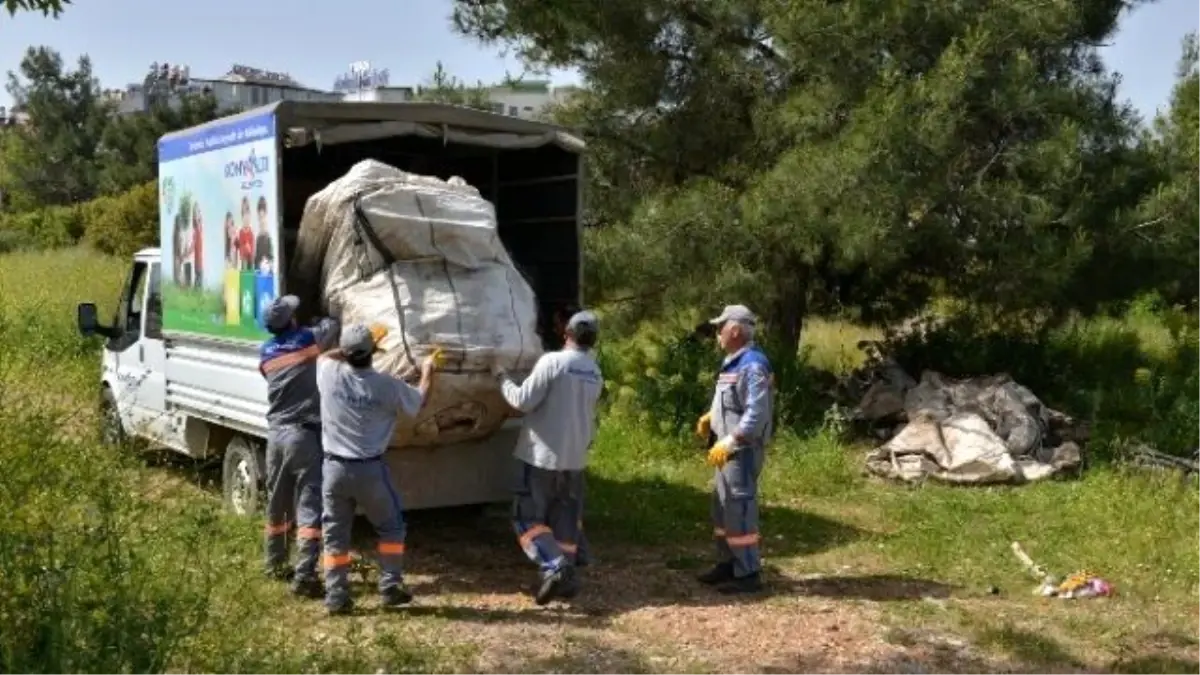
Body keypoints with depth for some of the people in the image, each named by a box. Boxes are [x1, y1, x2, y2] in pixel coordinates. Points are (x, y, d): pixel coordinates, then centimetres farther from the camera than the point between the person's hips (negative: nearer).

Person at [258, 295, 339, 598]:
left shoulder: (266, 353, 10)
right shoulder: (307, 339, -2)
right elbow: (332, 325, 15)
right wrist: (320, 324, 37)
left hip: (276, 434, 6)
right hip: (304, 434, -6)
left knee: (276, 503, 19)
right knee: (310, 505, -7)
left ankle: (275, 565, 34)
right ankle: (304, 575, -14)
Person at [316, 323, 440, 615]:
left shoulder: (330, 374, -9)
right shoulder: (387, 385, -12)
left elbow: (324, 356, 18)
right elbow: (419, 401, 8)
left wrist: (349, 349, 21)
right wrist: (428, 371, 23)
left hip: (335, 467, 2)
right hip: (371, 469, -2)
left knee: (335, 534, 11)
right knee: (391, 527, 17)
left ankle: (336, 596, 11)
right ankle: (391, 586, 15)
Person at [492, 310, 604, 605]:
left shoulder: (552, 361, -15)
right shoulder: (595, 374, 8)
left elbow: (523, 401, -15)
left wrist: (501, 376, -2)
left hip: (542, 455, -6)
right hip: (575, 457, 6)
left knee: (527, 517, 0)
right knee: (566, 520, 14)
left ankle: (554, 568, -15)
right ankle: (567, 576, 14)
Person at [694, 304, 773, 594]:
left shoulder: (752, 365, -20)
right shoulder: (733, 362, 13)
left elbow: (756, 414, -26)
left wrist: (728, 442, -26)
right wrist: (710, 417, 12)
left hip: (743, 450, -11)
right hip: (728, 448, 11)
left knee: (740, 509, -6)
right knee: (722, 507, 17)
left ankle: (748, 573, 2)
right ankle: (727, 564, 28)